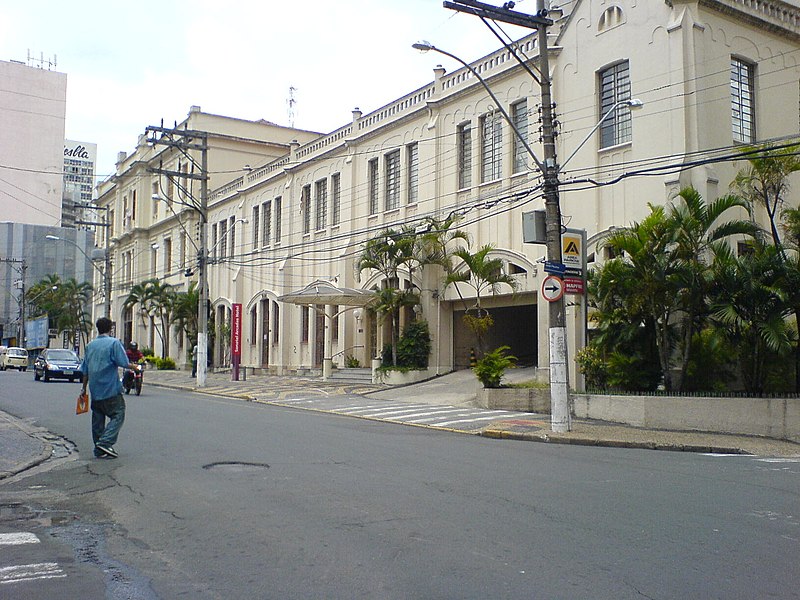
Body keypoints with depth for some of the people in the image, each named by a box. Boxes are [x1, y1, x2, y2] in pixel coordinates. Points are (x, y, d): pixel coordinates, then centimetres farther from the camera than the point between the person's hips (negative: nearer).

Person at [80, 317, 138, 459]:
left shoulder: (90, 345, 12)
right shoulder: (114, 342, -7)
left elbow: (85, 370, 15)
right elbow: (124, 363, -14)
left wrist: (84, 389, 23)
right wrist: (133, 366, 7)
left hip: (94, 390, 6)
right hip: (111, 389, -6)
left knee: (97, 418, 11)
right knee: (118, 416, -1)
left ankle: (99, 449, 14)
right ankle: (105, 442, -16)